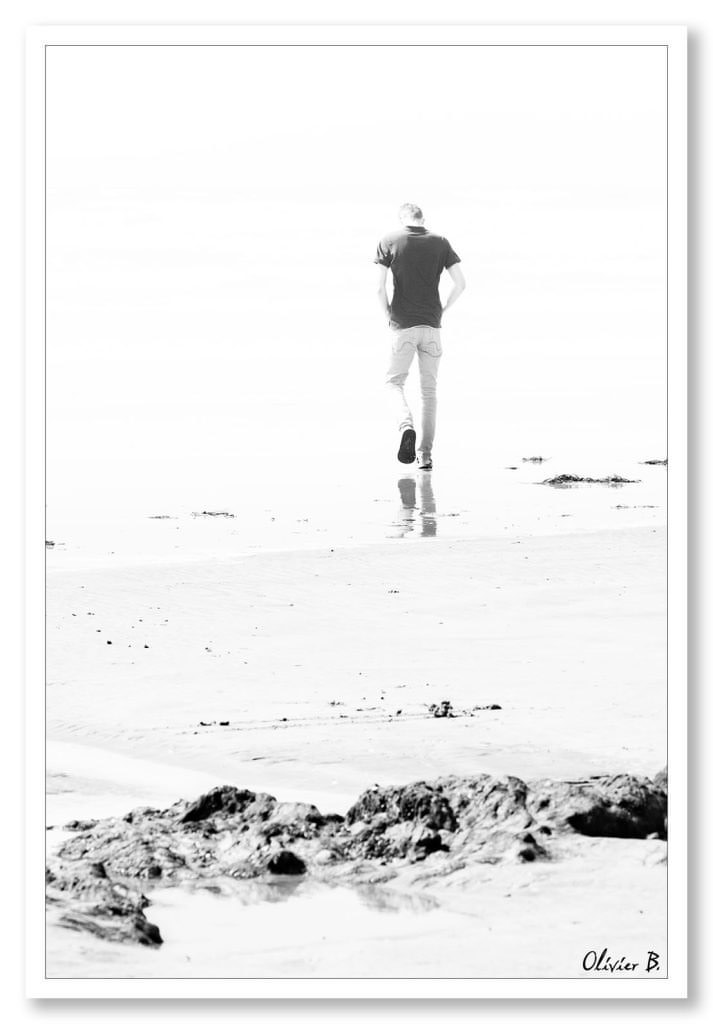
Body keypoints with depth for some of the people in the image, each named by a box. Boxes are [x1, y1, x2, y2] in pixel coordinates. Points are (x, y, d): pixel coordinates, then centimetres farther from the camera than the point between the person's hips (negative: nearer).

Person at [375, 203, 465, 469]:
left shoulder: (389, 242, -1)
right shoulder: (440, 243, 4)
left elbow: (380, 287, -7)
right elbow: (461, 283, 0)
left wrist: (388, 315, 8)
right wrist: (443, 309, 13)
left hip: (403, 325, -2)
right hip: (432, 324, 2)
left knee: (394, 381, 12)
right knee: (428, 389, 9)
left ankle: (406, 426, -18)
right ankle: (426, 455, 7)